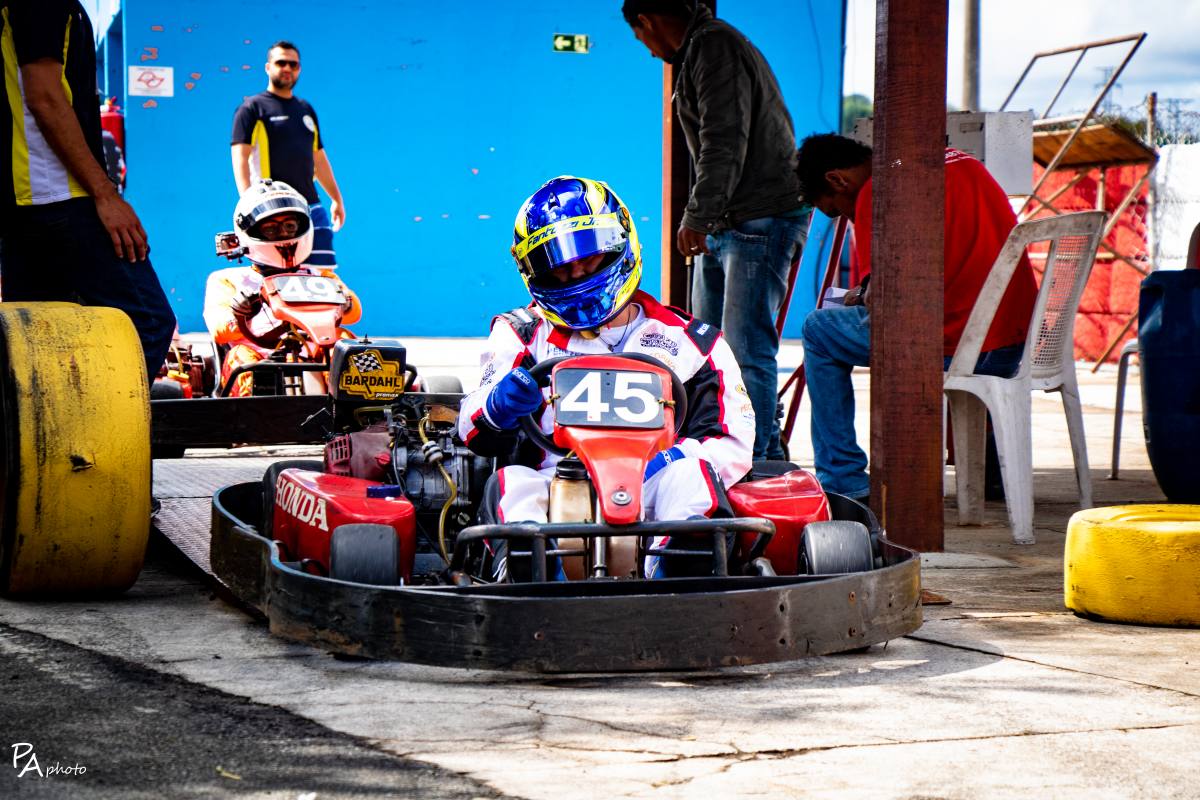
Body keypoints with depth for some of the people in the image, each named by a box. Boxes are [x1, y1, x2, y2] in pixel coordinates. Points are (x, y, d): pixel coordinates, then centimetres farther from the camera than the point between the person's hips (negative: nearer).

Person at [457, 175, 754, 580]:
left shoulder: (690, 341, 19)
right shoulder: (524, 335, 22)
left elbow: (733, 444, 9)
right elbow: (475, 433, 8)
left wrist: (670, 461, -13)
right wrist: (499, 407, -18)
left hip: (648, 498, 0)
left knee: (689, 473, -30)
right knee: (512, 482, -30)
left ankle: (678, 568, -60)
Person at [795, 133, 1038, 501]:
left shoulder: (877, 191, -8)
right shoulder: (956, 160, 18)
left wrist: (860, 298, 11)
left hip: (952, 349, -8)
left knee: (820, 329, 11)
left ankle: (843, 480, 10)